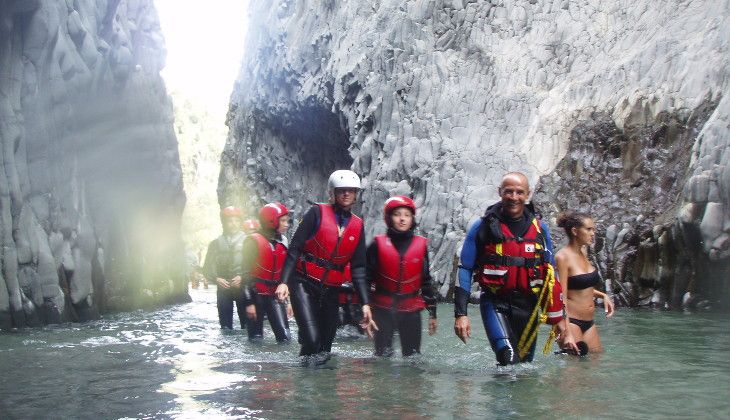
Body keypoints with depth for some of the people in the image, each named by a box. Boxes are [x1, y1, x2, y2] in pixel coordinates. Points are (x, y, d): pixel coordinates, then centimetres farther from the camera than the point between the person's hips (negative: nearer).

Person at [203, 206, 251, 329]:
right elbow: (207, 267, 10)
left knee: (247, 323, -6)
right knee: (225, 324, 6)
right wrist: (216, 279, -6)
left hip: (243, 288, -2)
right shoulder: (216, 243, 11)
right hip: (223, 288, 3)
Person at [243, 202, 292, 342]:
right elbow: (247, 273, -13)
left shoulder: (282, 243, 10)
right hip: (256, 295, -5)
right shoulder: (253, 242, -10)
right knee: (256, 337, 1)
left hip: (275, 295, 5)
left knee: (285, 336, -5)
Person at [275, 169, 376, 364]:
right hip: (304, 284, -5)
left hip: (331, 290, 5)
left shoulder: (357, 226, 9)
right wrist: (284, 282, -18)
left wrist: (365, 303, 2)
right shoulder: (317, 213, -4)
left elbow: (358, 267, 10)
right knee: (312, 340, -19)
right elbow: (295, 248, -7)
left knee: (325, 346, 8)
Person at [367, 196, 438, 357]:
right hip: (383, 309, -2)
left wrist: (432, 313, 10)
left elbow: (426, 281, 10)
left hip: (411, 311, 2)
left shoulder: (420, 245, 5)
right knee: (383, 356, -1)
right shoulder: (378, 244, -2)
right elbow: (366, 277, 1)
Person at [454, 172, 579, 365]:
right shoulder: (482, 227, -3)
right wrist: (460, 314, -8)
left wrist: (560, 321, 9)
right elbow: (465, 270, -1)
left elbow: (551, 276, 12)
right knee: (510, 360, -25)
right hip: (494, 303, -4)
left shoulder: (540, 229, 7)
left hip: (528, 305, 4)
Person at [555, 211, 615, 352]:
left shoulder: (583, 252, 10)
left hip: (588, 322, 8)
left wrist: (602, 295, 10)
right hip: (571, 321, -8)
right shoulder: (563, 257, -15)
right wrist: (566, 333, -23)